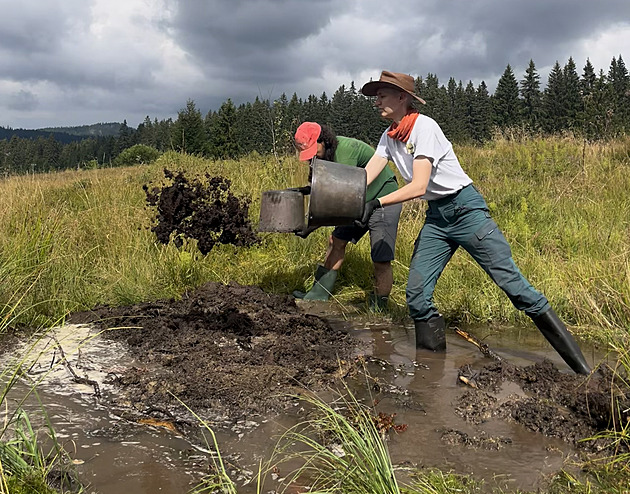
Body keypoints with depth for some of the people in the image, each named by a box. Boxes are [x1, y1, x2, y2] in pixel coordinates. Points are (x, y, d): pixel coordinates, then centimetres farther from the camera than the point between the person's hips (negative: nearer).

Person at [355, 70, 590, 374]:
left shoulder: (424, 126, -17)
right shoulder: (389, 137, 6)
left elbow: (418, 187, -24)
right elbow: (365, 177, -2)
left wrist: (376, 204, -28)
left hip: (465, 209, -7)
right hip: (435, 217, 8)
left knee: (513, 284, -10)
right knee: (416, 294, -4)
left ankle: (580, 367, -2)